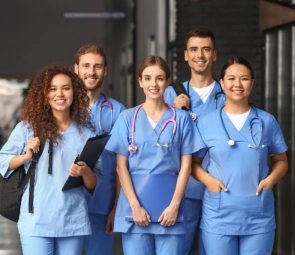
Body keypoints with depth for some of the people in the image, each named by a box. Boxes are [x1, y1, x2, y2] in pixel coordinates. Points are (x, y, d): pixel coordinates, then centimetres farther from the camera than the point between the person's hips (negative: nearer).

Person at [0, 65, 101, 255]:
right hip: (36, 221, -2)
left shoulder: (86, 133, 7)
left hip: (73, 222, 2)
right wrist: (26, 156, -9)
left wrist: (85, 171, -13)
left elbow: (94, 186, 9)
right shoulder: (27, 128, 2)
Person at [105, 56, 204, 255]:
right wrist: (135, 205, -9)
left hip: (169, 205, 0)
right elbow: (121, 166, 1)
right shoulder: (128, 118, 5)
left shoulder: (181, 118, 6)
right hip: (135, 203, 0)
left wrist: (174, 205, -7)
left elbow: (186, 165, 3)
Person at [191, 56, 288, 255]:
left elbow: (281, 160, 11)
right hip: (219, 216, -1)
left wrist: (271, 179, -8)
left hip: (258, 216, 1)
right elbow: (193, 162, 7)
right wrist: (207, 179, -12)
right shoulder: (206, 122, 2)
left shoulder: (267, 121, 5)